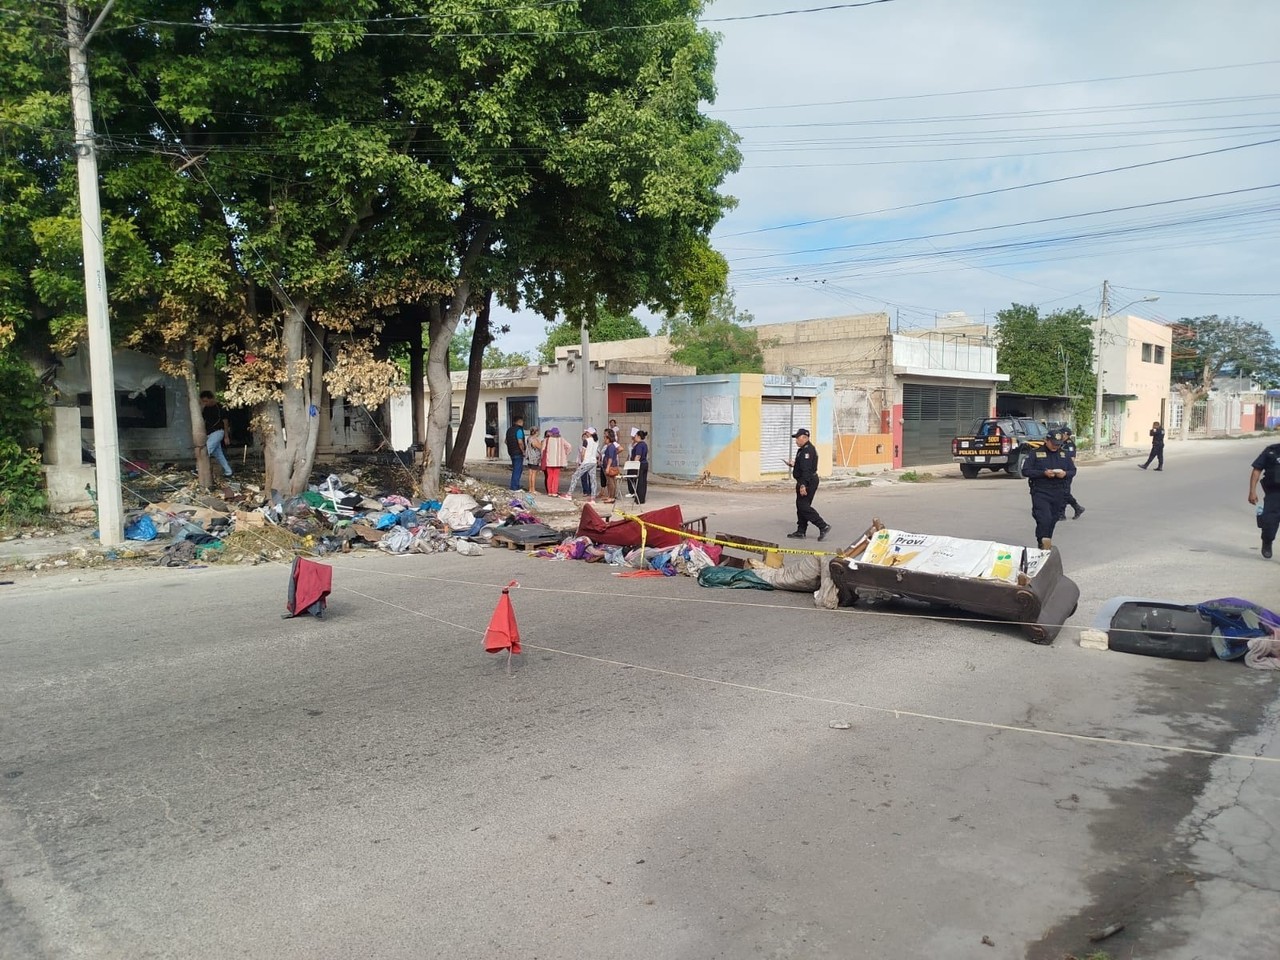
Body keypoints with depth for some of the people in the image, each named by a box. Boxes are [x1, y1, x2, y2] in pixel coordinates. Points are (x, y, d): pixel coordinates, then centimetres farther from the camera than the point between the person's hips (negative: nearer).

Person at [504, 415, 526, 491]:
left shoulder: (509, 429, 12)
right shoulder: (519, 430, -16)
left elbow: (506, 441, 18)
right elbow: (520, 442, -24)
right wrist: (523, 451, -13)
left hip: (511, 452, 9)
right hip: (518, 453, -9)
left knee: (515, 469, 18)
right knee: (517, 469, -2)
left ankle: (515, 486, 22)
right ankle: (514, 487, -1)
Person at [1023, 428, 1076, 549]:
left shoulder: (1064, 455, 13)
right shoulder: (1035, 454, 0)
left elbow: (1073, 470, 16)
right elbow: (1025, 471, -6)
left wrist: (1065, 474, -9)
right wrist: (1044, 473, -18)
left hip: (1059, 493, 4)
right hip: (1040, 492, -4)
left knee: (1053, 519, 10)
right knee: (1044, 519, -17)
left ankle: (1047, 543, 24)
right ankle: (1042, 544, -11)